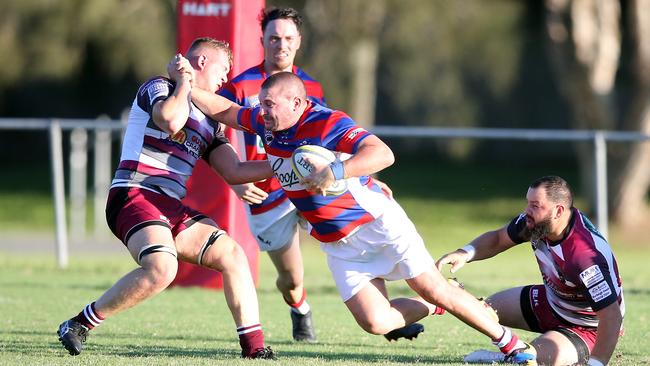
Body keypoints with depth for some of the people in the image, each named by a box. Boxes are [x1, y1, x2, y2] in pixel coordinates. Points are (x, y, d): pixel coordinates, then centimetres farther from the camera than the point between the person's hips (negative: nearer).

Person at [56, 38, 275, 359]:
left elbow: (234, 172, 22)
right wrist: (184, 84, -5)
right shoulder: (158, 88, 1)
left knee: (232, 254, -5)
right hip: (134, 197, -9)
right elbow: (171, 121, -22)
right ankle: (79, 326, -19)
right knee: (162, 268, -32)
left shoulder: (209, 121, 25)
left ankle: (254, 348, -1)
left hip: (172, 209, 9)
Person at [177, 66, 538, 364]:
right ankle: (429, 309, 23)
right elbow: (225, 110, 15)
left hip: (378, 221, -6)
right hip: (338, 242, 6)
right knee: (375, 322, -8)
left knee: (432, 288, -9)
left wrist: (335, 171, -46)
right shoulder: (268, 125, -1)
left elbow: (383, 154, -35)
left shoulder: (328, 123, -23)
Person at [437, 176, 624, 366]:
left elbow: (611, 314, -39)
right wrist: (466, 253, -19)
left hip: (587, 326, -8)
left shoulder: (585, 255, -40)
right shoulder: (536, 220, -16)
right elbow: (497, 239, 2)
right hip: (552, 300, 8)